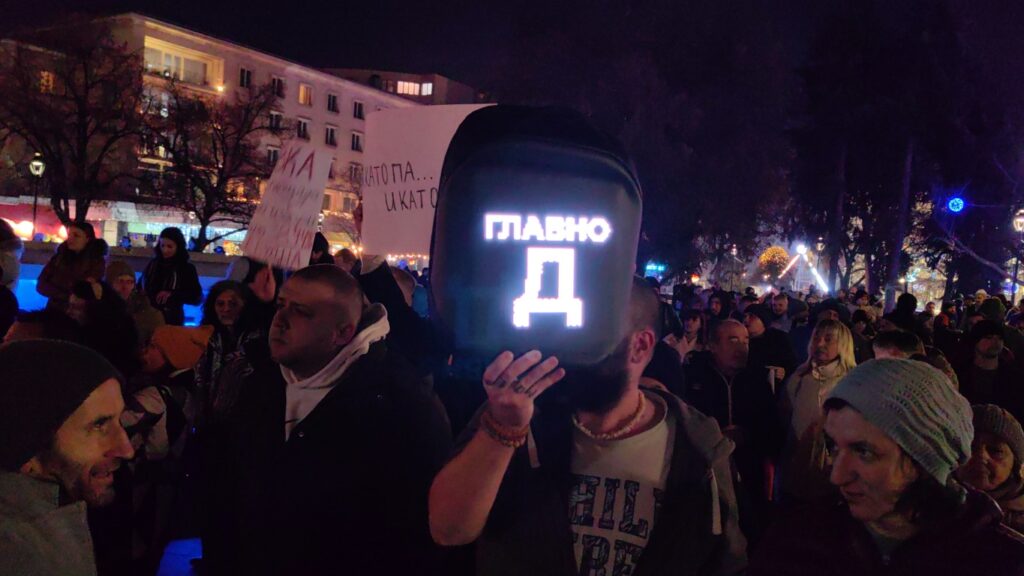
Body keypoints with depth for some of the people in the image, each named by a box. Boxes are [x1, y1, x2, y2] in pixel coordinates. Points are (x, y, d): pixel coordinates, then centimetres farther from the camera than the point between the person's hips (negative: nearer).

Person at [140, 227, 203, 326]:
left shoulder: (187, 268, -1)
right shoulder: (153, 264, 9)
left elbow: (197, 297, -7)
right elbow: (140, 287, 18)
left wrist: (172, 294, -18)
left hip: (172, 321, -3)